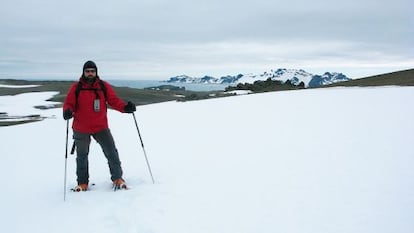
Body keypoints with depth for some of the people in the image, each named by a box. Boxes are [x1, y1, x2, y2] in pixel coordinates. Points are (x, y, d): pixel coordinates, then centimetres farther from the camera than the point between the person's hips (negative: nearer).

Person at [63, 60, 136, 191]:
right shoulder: (76, 88, -4)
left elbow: (114, 100, -5)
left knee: (111, 152, 0)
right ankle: (82, 183, 31)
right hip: (81, 129, 0)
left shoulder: (104, 86, -1)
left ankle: (117, 178, 18)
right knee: (82, 156, 14)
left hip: (101, 127, 0)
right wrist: (67, 112, -27)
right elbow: (69, 103, -4)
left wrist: (125, 107, -23)